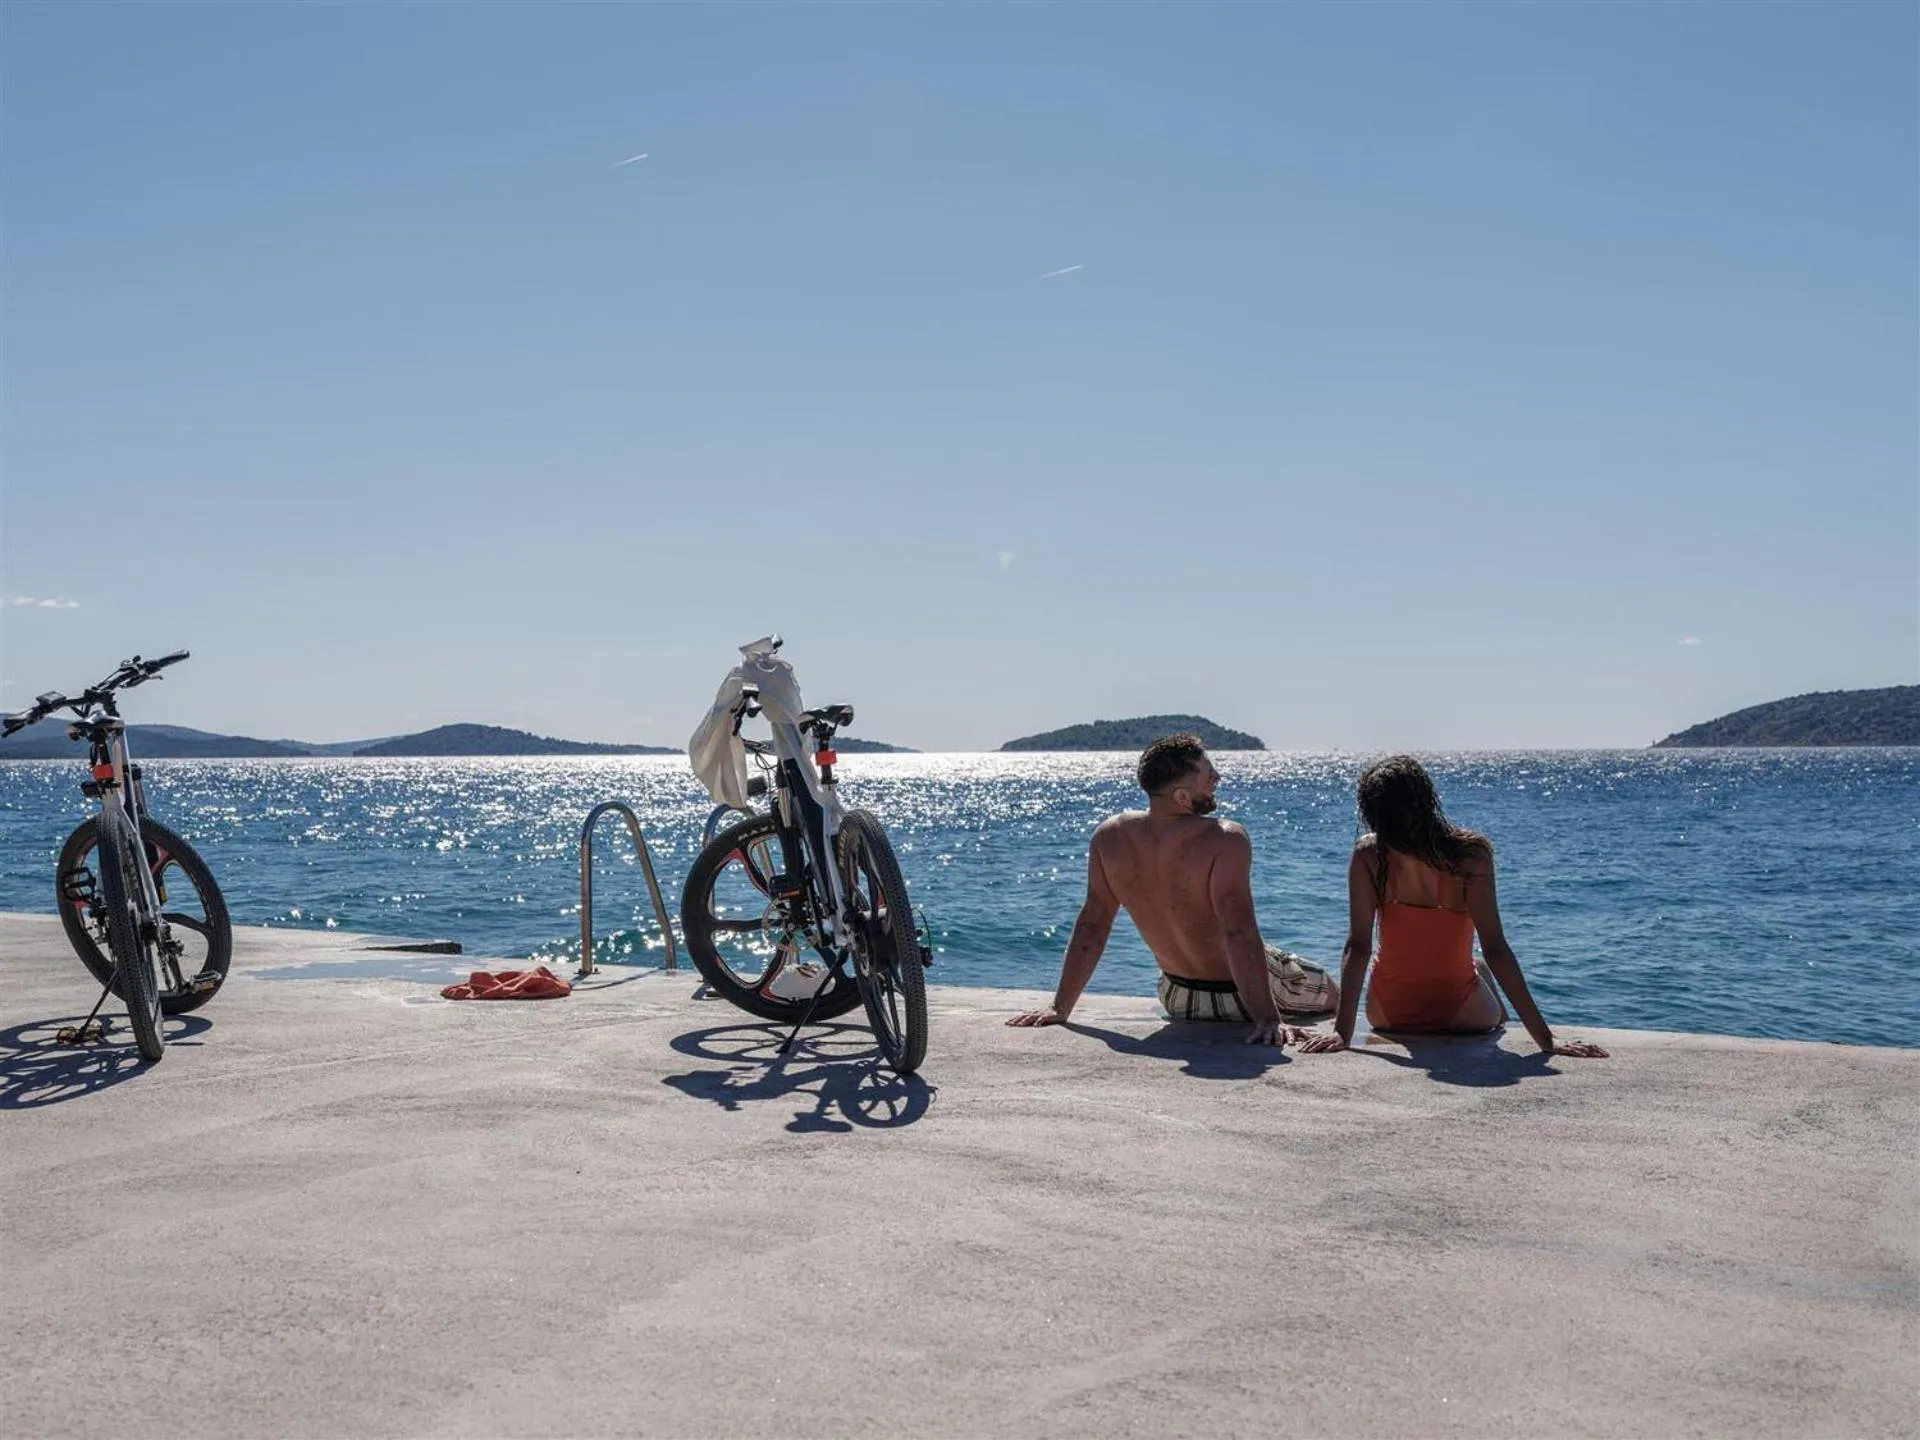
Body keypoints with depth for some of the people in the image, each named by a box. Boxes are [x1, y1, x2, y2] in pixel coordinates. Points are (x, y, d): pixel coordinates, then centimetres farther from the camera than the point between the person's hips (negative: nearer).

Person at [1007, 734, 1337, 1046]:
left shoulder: (1109, 837, -15)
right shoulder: (1225, 841, -31)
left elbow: (1091, 925, -11)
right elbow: (1239, 934, -38)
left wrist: (1060, 1008, -6)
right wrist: (1267, 1018, -39)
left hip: (1178, 999, 5)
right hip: (1239, 996, -5)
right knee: (1332, 995, 24)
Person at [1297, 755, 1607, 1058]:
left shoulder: (1368, 856, -21)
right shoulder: (1472, 854, -24)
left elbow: (1357, 946, -22)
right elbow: (1495, 950, -25)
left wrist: (1343, 1031, -20)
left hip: (1387, 1017, 2)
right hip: (1462, 1016, -1)